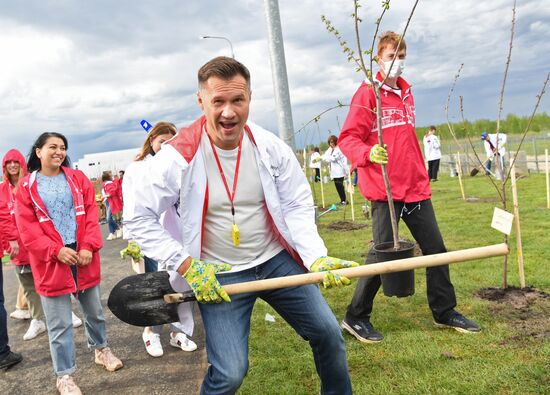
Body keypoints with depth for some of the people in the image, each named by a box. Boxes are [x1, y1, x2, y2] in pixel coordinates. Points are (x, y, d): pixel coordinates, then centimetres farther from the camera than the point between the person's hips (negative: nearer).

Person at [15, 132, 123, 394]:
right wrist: (56, 251, -15)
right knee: (59, 324, 4)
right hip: (51, 261, -2)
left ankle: (101, 349, 41)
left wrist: (88, 246, -11)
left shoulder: (77, 178, 6)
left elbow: (91, 214, 1)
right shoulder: (26, 186, 0)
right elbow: (26, 228, -6)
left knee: (94, 311, 17)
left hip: (84, 256, 3)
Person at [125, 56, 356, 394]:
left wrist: (318, 258, -16)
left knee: (328, 334, 7)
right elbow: (140, 219, -8)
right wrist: (188, 266, -14)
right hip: (218, 276, -3)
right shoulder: (178, 157, -16)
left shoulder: (271, 148, -8)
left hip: (277, 260, 4)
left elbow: (298, 208, -2)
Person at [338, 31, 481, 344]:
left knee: (435, 247, 11)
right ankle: (356, 318, 12)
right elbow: (348, 139, -11)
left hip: (416, 186, 7)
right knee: (383, 252, -5)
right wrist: (369, 153, -30)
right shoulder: (368, 93, -6)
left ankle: (445, 311, 28)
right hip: (385, 188, -7)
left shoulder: (406, 92, 16)